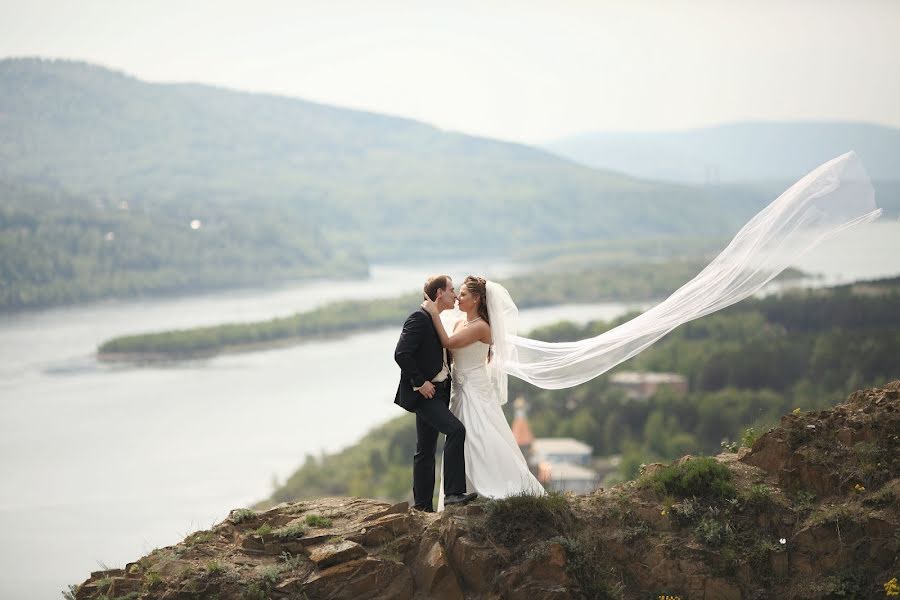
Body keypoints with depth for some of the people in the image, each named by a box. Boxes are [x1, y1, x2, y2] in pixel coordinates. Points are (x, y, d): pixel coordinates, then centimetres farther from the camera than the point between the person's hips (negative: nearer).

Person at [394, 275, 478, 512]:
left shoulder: (435, 321, 18)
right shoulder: (419, 318, -12)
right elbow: (401, 354, -22)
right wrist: (420, 382, -21)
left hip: (436, 393, 10)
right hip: (423, 394, -10)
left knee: (426, 452, 11)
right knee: (456, 430, -23)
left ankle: (423, 506, 15)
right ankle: (453, 492, -23)